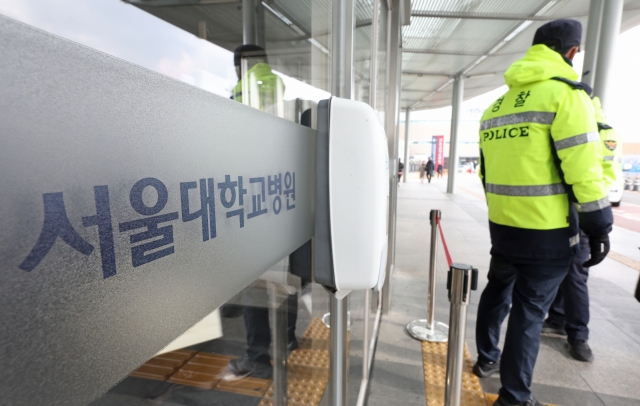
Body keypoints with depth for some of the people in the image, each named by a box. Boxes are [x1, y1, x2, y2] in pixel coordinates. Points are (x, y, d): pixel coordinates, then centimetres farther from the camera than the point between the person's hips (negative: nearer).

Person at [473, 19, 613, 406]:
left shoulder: (497, 105, 12)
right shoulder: (565, 94, -10)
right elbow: (582, 170, -16)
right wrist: (599, 228, -6)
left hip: (502, 224, 7)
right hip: (547, 231, -6)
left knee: (498, 291, 22)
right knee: (529, 311, 4)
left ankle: (486, 358, 39)